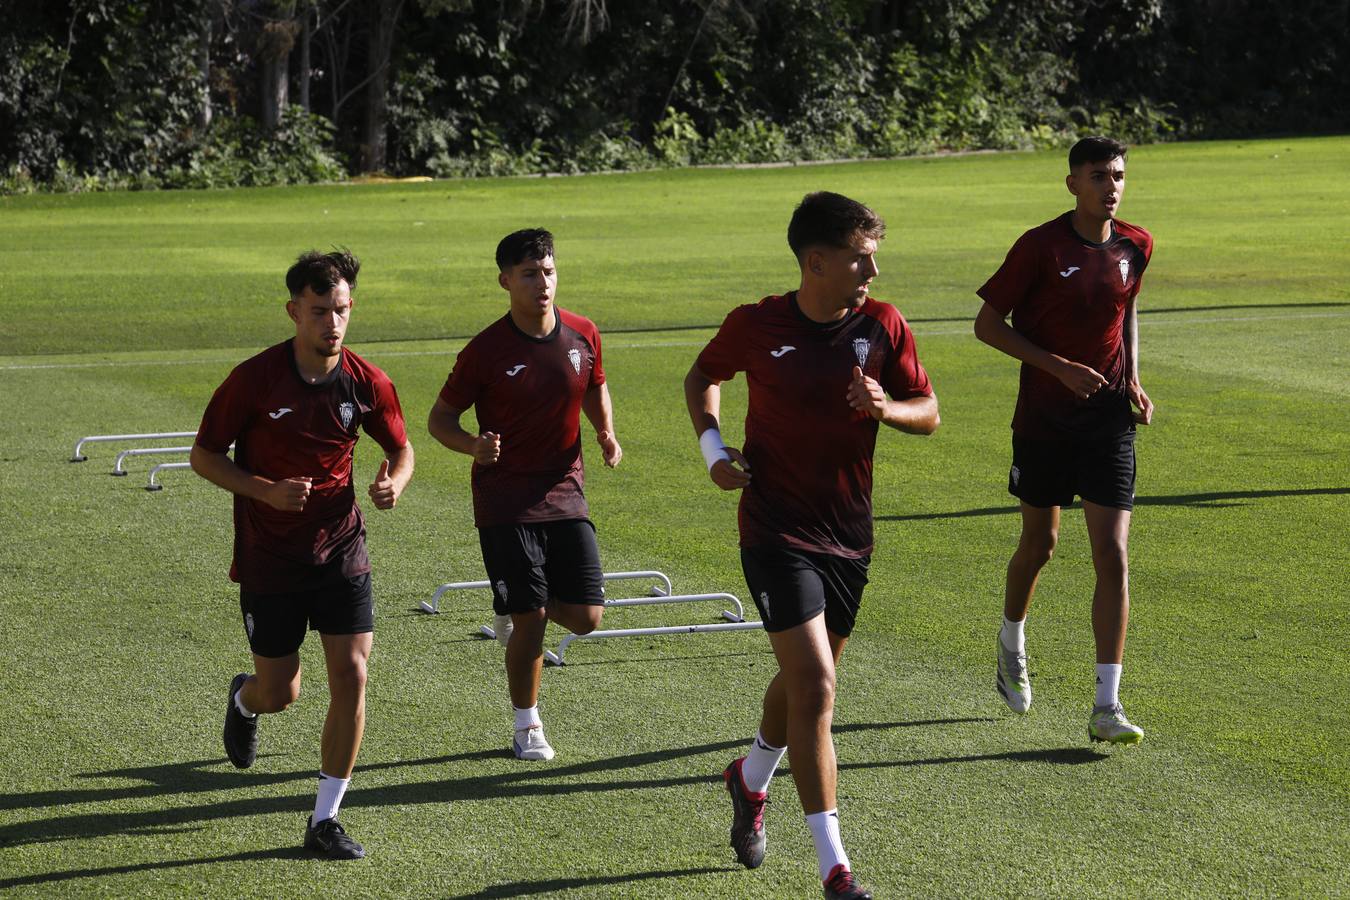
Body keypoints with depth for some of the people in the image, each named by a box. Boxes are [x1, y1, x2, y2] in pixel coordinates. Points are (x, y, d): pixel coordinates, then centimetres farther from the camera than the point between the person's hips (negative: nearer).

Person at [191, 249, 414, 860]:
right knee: (280, 693, 5)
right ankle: (245, 699, 46)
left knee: (351, 677, -8)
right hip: (268, 557, -2)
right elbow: (203, 456, -6)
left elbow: (401, 449, 11)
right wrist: (266, 490, -21)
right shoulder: (254, 379, -14)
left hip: (340, 551, 2)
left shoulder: (367, 384, -5)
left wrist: (394, 482, -12)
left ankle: (324, 821, 4)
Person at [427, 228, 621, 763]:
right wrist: (473, 446, -23)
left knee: (585, 616, -3)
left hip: (565, 493, 4)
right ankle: (527, 727, 14)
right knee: (529, 623, -7)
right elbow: (440, 418, -2)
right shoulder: (486, 351, -11)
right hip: (505, 501, -4)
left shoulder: (582, 335, 0)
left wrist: (606, 435, 1)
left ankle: (518, 612, 30)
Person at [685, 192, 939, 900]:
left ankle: (750, 779, 52)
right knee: (815, 688, -14)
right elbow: (702, 377, 10)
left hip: (849, 534, 4)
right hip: (776, 529, -4)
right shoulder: (756, 326, -10)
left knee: (805, 679, 21)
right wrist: (712, 448, -5)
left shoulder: (882, 326, -4)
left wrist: (886, 407, -18)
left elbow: (929, 413, 3)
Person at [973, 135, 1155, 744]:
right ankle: (1012, 640, 46)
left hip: (1109, 420, 2)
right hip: (1044, 416, -2)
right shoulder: (1041, 246, -12)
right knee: (1039, 543, 12)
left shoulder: (1135, 246, 2)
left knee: (1114, 558, -8)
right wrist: (1059, 367, -17)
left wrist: (1133, 380, 7)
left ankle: (1107, 708, -8)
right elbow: (987, 324, -8)